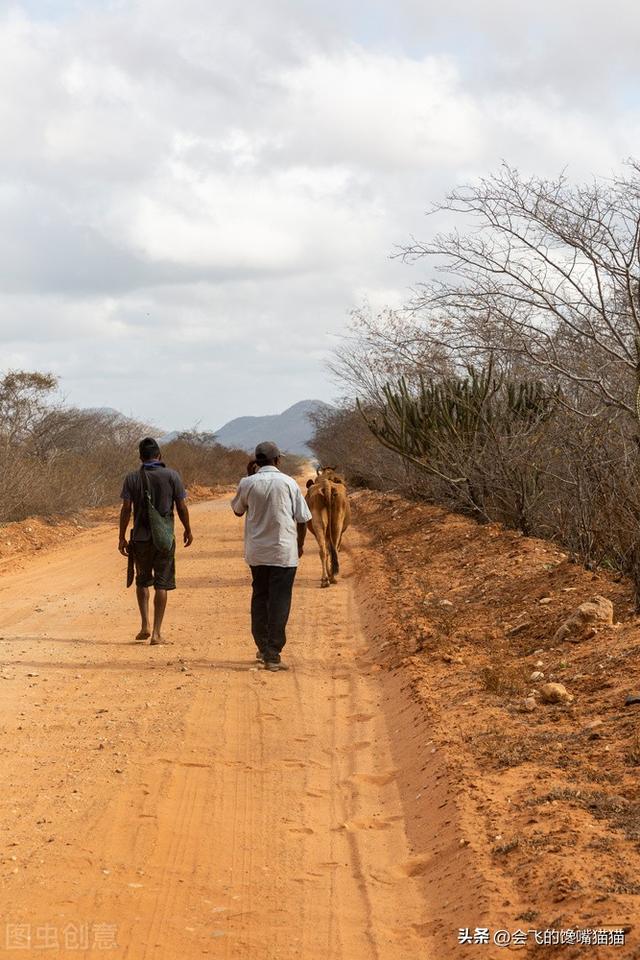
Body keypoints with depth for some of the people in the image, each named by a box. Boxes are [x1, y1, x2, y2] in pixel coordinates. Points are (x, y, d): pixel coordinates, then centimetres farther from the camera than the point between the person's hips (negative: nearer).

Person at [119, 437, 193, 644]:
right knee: (161, 584, 4)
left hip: (140, 538, 1)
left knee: (142, 581, 19)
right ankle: (156, 632, 2)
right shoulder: (172, 476, -4)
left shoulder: (132, 478, -2)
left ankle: (145, 625, 10)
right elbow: (181, 507, -2)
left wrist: (122, 538, 2)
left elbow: (126, 509, -5)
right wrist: (188, 530, 12)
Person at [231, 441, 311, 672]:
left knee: (259, 598, 17)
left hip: (257, 553, 2)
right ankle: (273, 655, -4)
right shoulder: (288, 482, -4)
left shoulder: (247, 483, -3)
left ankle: (263, 649, 23)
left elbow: (237, 511, 15)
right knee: (279, 602, -1)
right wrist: (300, 545, 15)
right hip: (284, 551, -2)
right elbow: (302, 519, 0)